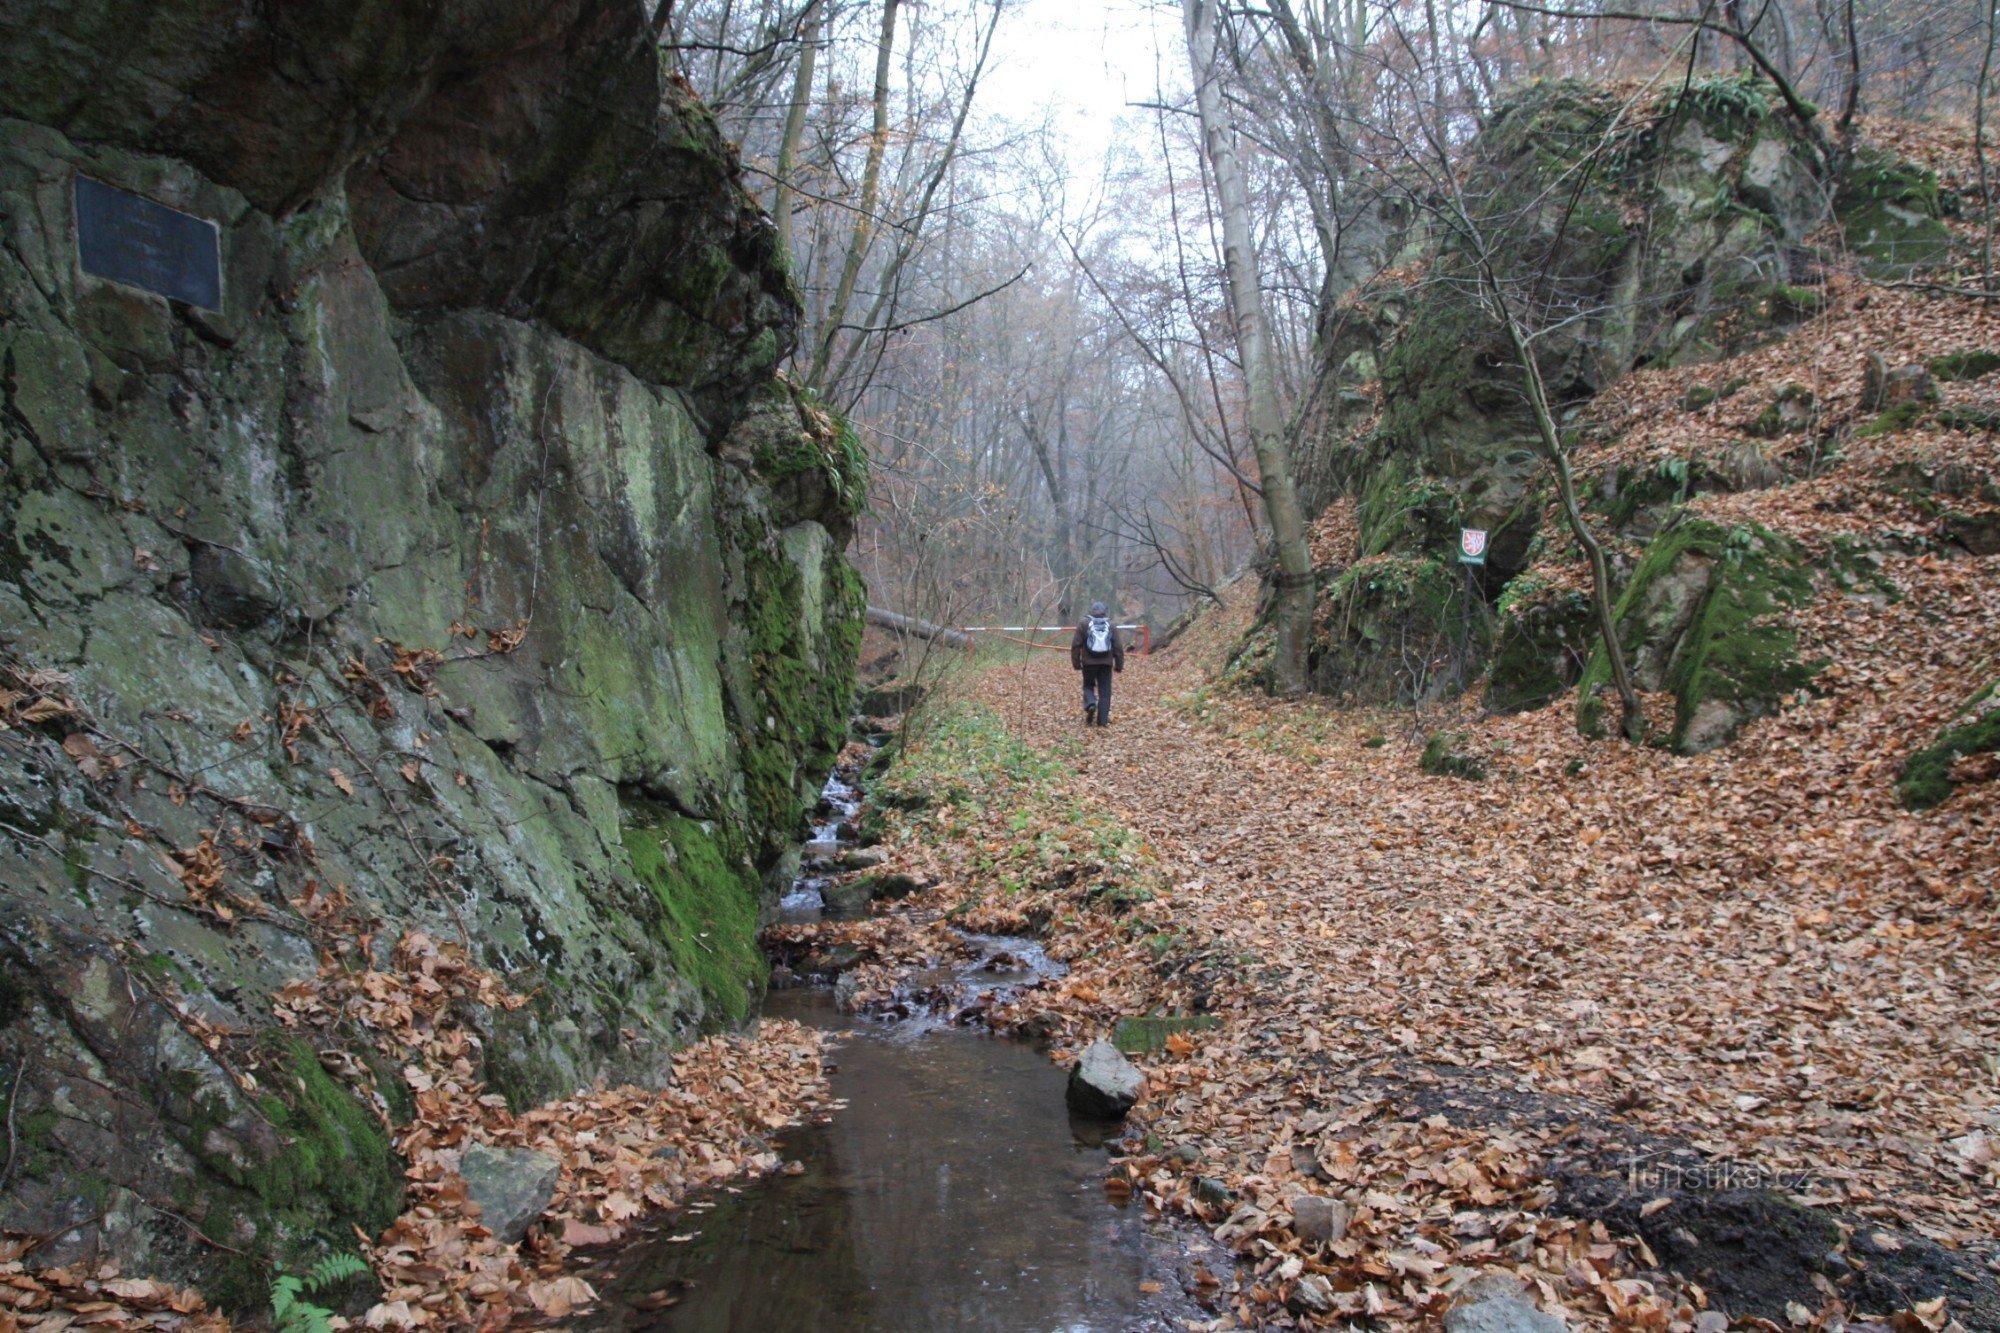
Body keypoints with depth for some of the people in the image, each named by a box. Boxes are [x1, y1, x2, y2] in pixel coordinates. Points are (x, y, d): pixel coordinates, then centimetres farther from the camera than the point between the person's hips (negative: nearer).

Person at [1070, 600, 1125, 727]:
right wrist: (1119, 665, 11)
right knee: (1105, 691, 6)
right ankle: (1103, 720, 2)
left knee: (1088, 686, 16)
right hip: (1106, 664, 1)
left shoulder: (1084, 625, -1)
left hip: (1089, 663, -1)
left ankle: (1090, 704, -15)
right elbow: (1118, 647, 5)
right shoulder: (1111, 626, 5)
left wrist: (1076, 662, 4)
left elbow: (1076, 645, -3)